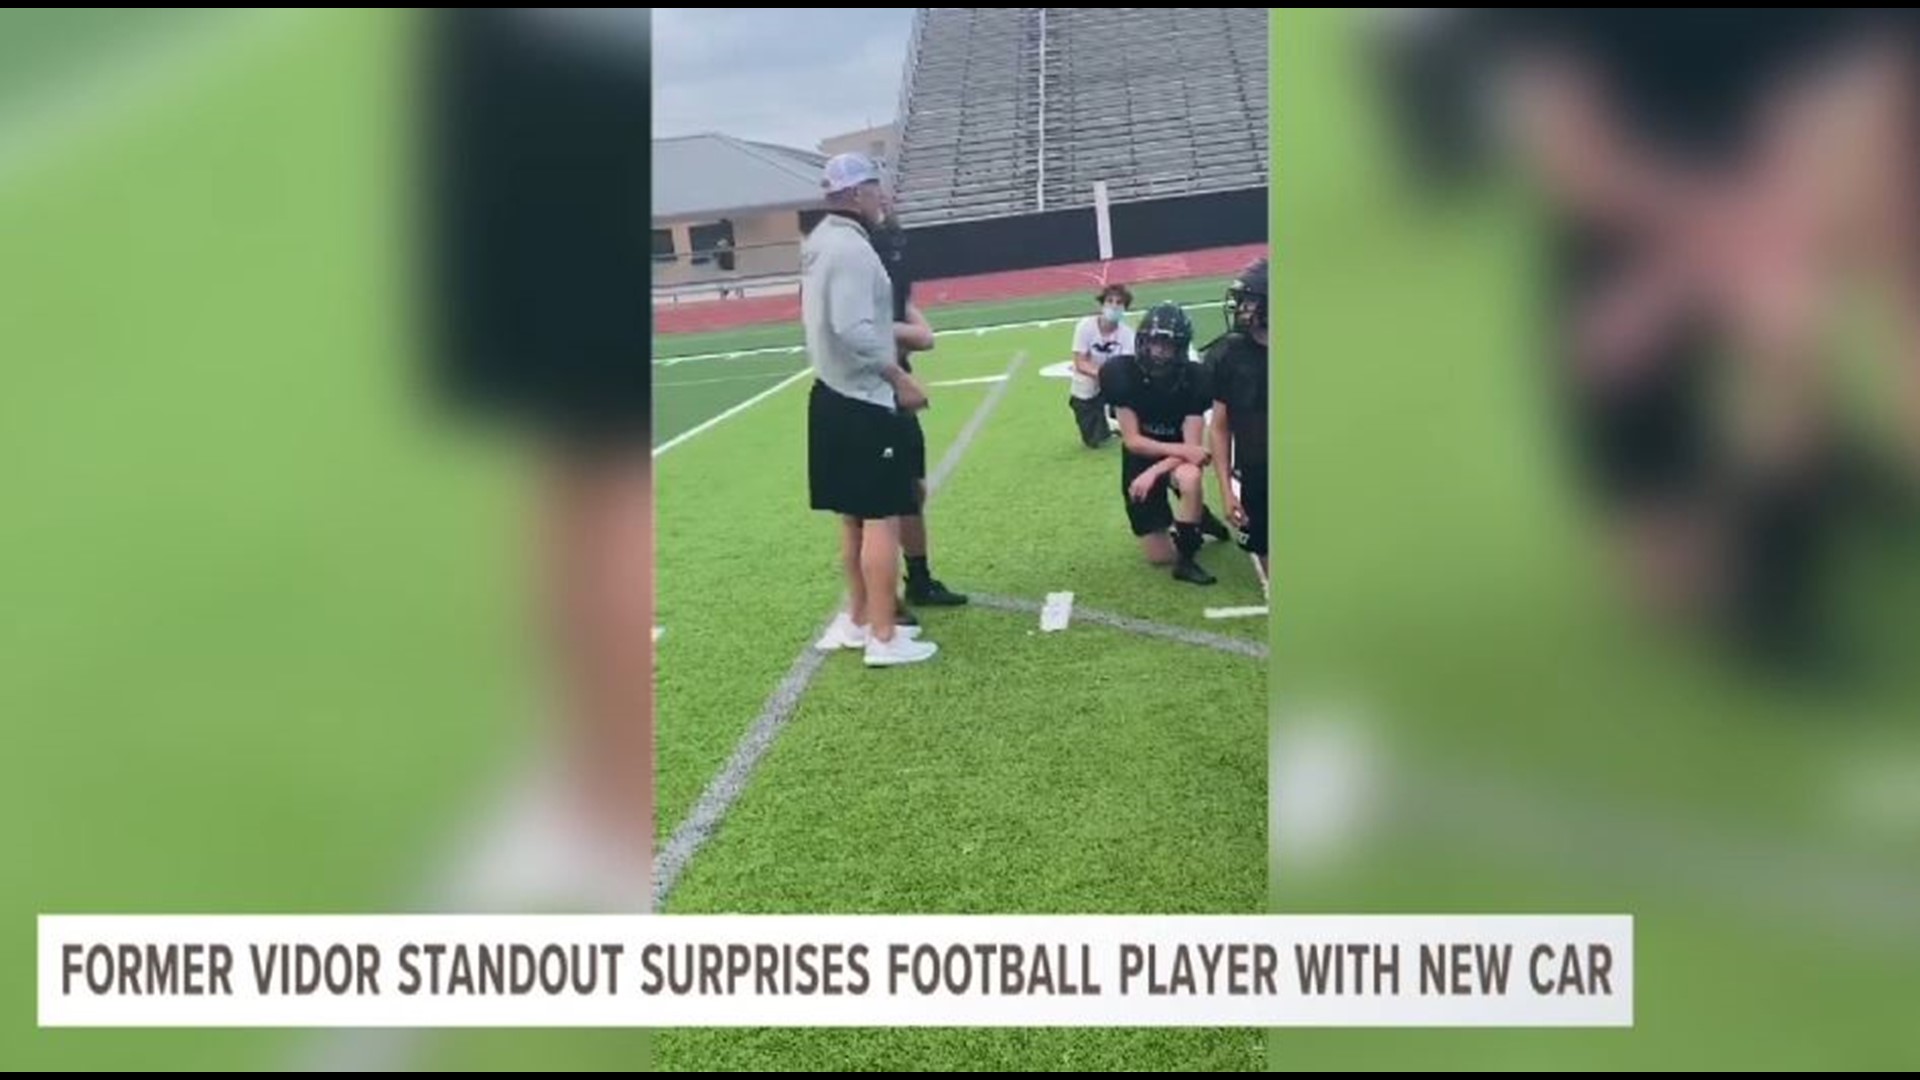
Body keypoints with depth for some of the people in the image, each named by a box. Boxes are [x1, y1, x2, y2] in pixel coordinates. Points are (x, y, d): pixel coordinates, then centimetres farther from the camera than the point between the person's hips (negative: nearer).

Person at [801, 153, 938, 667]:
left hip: (835, 396, 10)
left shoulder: (821, 243, 13)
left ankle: (859, 619, 28)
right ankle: (883, 637, 0)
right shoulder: (851, 248, -18)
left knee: (854, 516, 17)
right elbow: (854, 330, -27)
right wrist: (900, 378, -19)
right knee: (882, 518, -5)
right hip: (863, 401, -10)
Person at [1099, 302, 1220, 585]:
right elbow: (1132, 441, -19)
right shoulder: (1123, 373, -20)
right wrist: (1179, 449, -32)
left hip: (1177, 458, 0)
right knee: (1160, 557, -1)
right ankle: (1198, 516, 31)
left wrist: (1154, 473, -35)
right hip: (1140, 460, 1)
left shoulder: (1193, 379, -19)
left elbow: (1193, 446, -21)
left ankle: (1187, 558, -19)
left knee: (1191, 478, -39)